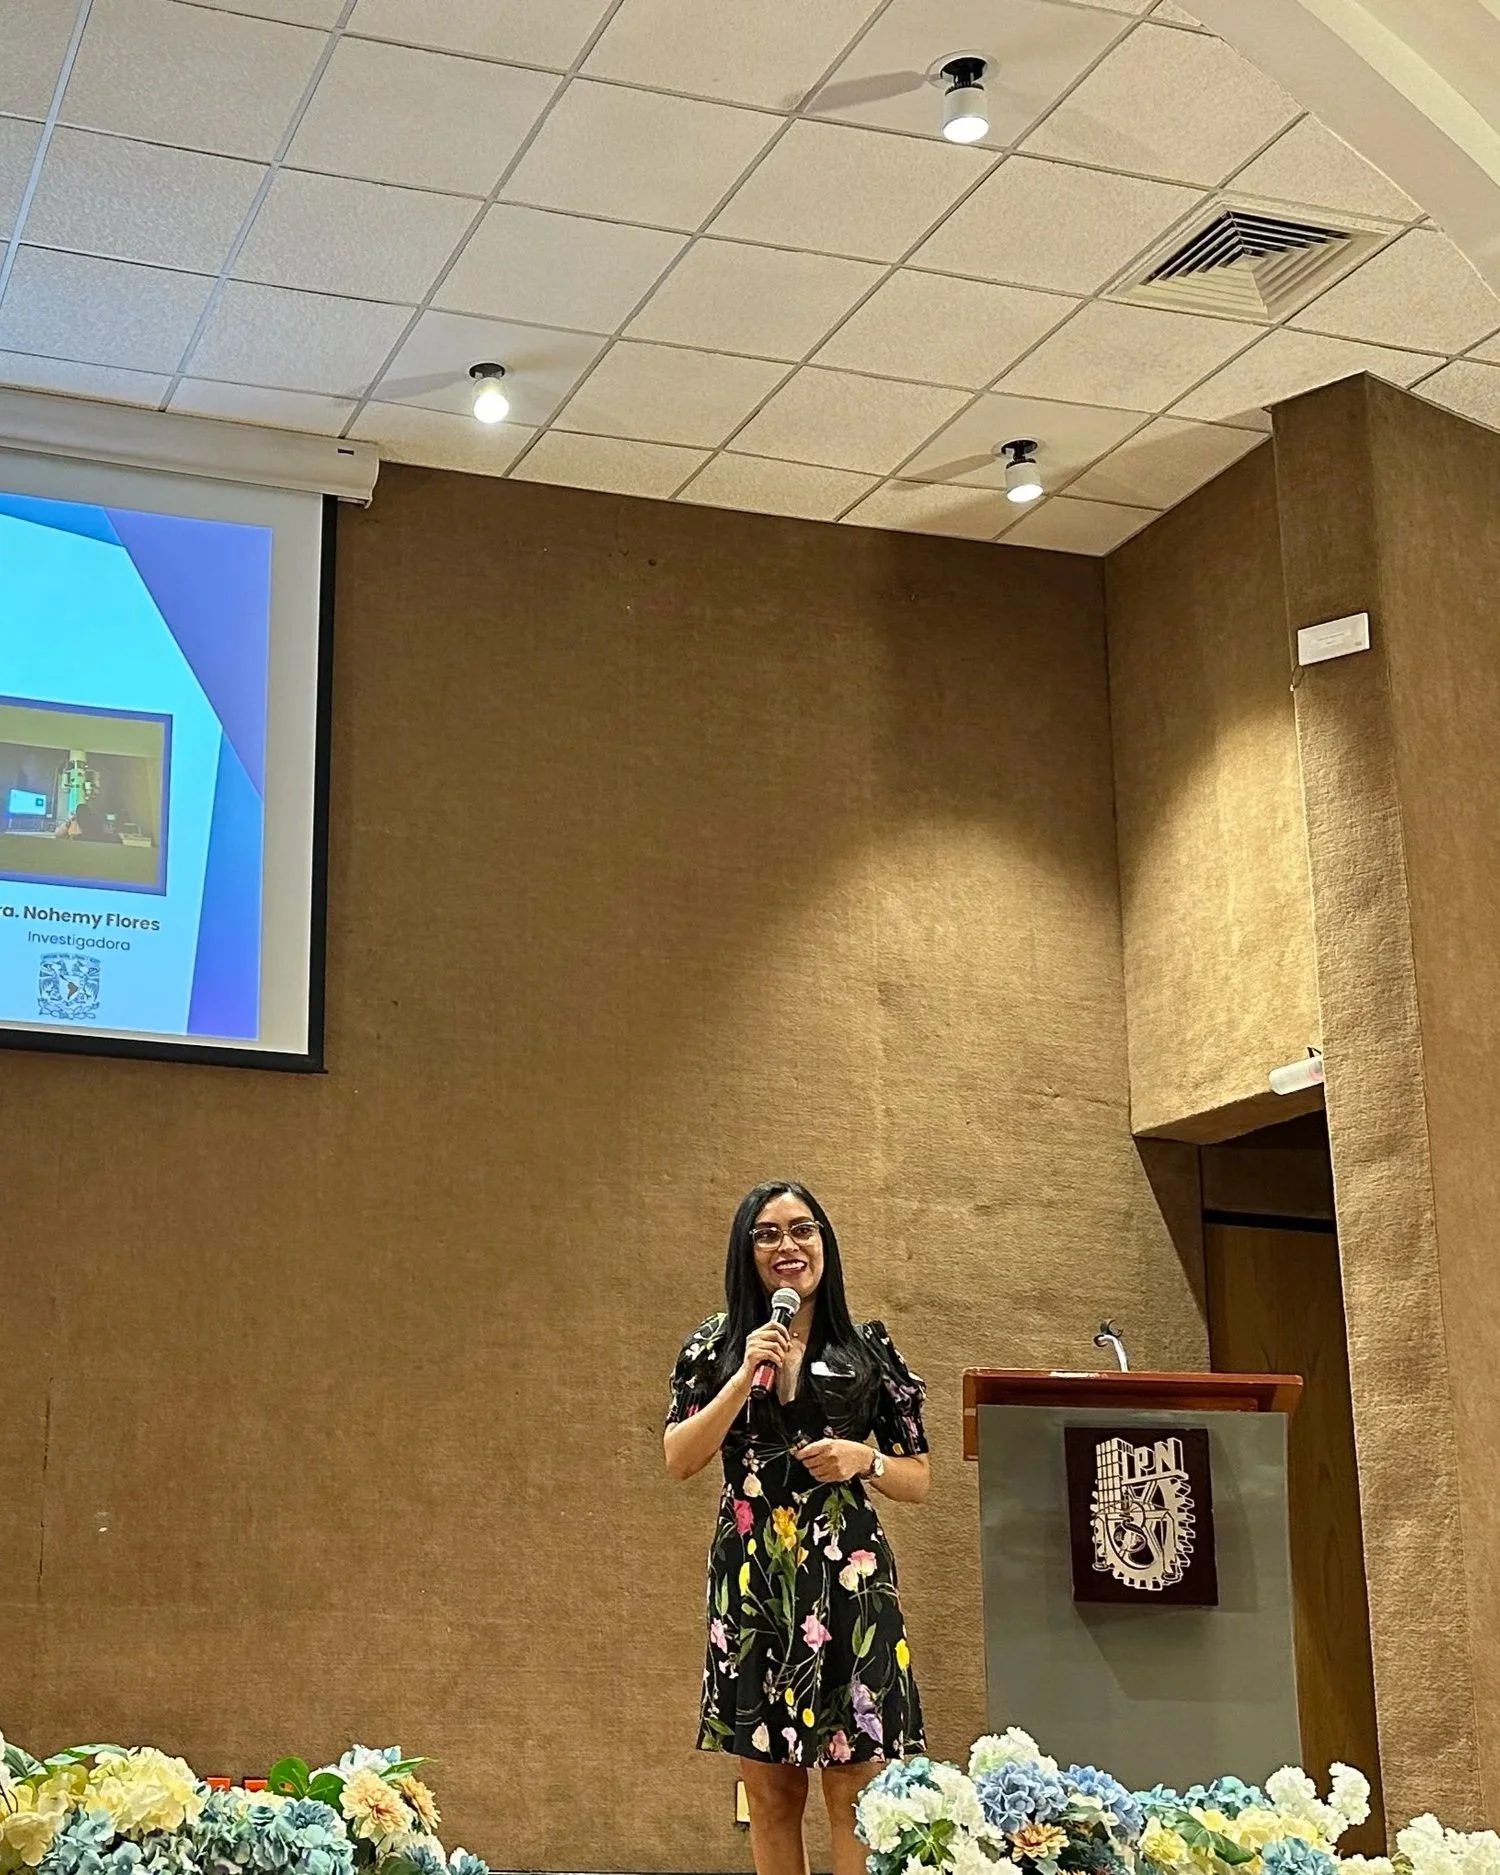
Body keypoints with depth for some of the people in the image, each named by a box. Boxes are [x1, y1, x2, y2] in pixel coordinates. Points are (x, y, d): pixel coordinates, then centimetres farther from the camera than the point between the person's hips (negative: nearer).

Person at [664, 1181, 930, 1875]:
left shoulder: (870, 1348, 7)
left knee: (855, 1797, -5)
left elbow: (917, 1480, 10)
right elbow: (679, 1460, -2)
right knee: (769, 1795, 6)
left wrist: (864, 1459, -10)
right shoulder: (716, 1345, 9)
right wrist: (746, 1373, -10)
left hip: (847, 1577, -1)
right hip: (750, 1580, 1)